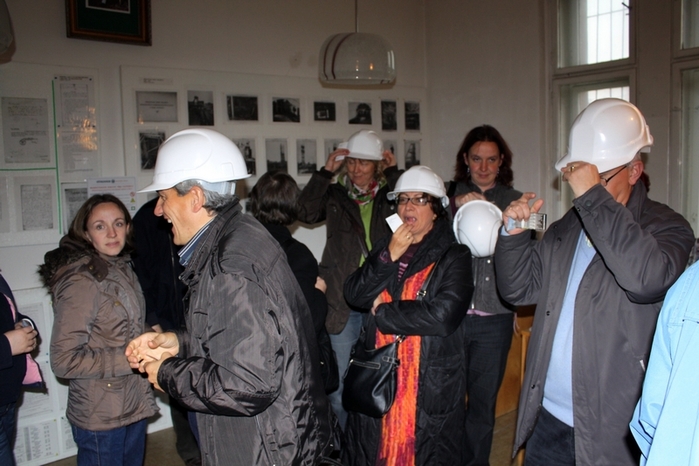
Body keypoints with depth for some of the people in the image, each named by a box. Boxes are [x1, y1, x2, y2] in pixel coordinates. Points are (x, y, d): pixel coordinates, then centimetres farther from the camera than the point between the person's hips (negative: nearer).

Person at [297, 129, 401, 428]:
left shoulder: (389, 193, 6)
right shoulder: (335, 194, 7)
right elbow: (306, 213, -9)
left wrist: (394, 172, -6)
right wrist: (326, 172, -8)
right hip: (343, 301, 0)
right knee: (340, 384, 6)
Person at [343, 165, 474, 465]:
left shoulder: (453, 257, -7)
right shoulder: (385, 248, 10)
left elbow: (442, 316, -21)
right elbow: (354, 295, -1)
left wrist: (382, 312, -11)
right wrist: (389, 257, -13)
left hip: (430, 385, -5)